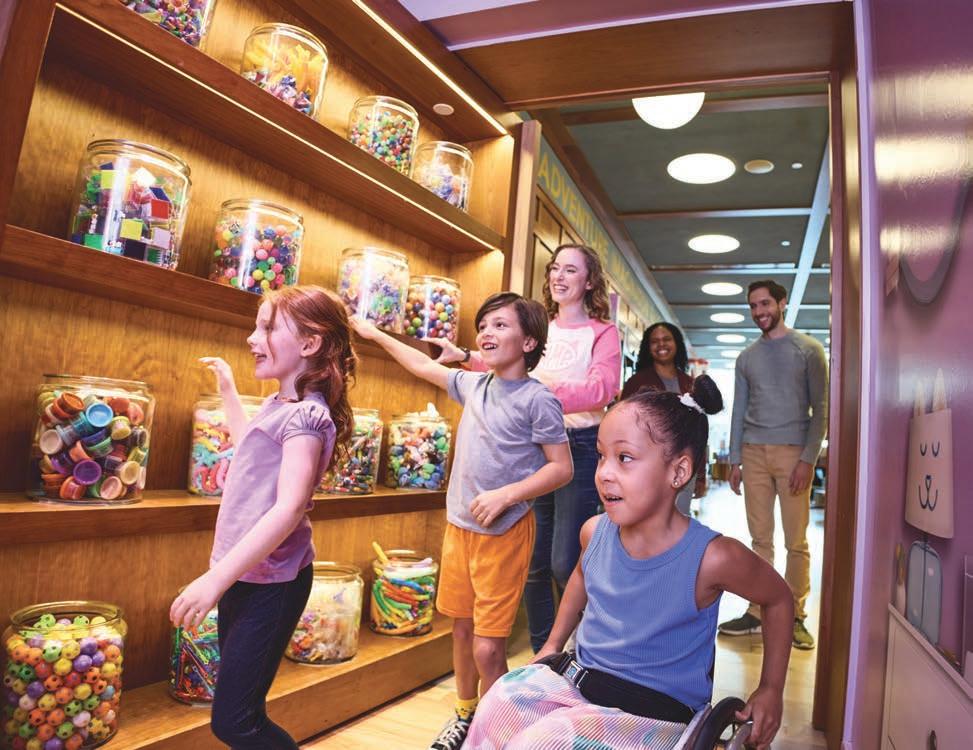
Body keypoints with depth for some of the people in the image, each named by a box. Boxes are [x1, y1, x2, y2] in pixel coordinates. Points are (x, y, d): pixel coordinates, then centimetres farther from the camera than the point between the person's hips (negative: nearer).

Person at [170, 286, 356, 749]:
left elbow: (289, 508, -28)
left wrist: (217, 577, -29)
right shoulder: (276, 404, 8)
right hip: (244, 573, 9)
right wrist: (227, 390, 30)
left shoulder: (306, 415, -20)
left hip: (270, 583, -9)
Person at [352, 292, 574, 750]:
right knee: (462, 628, 19)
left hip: (504, 532, -6)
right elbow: (424, 366, 20)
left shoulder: (537, 399, -13)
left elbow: (562, 468, -12)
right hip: (458, 525, 6)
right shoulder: (473, 385, 5)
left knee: (488, 648, -3)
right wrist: (375, 334, 25)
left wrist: (505, 495, -20)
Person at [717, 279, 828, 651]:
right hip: (753, 452, 3)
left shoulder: (808, 349, 2)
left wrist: (808, 458, -11)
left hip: (793, 452, -3)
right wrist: (734, 460, 8)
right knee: (760, 539, 7)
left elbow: (821, 407, -2)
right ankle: (756, 612, 13)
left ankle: (795, 616, 12)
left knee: (796, 542, 1)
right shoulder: (746, 357, 13)